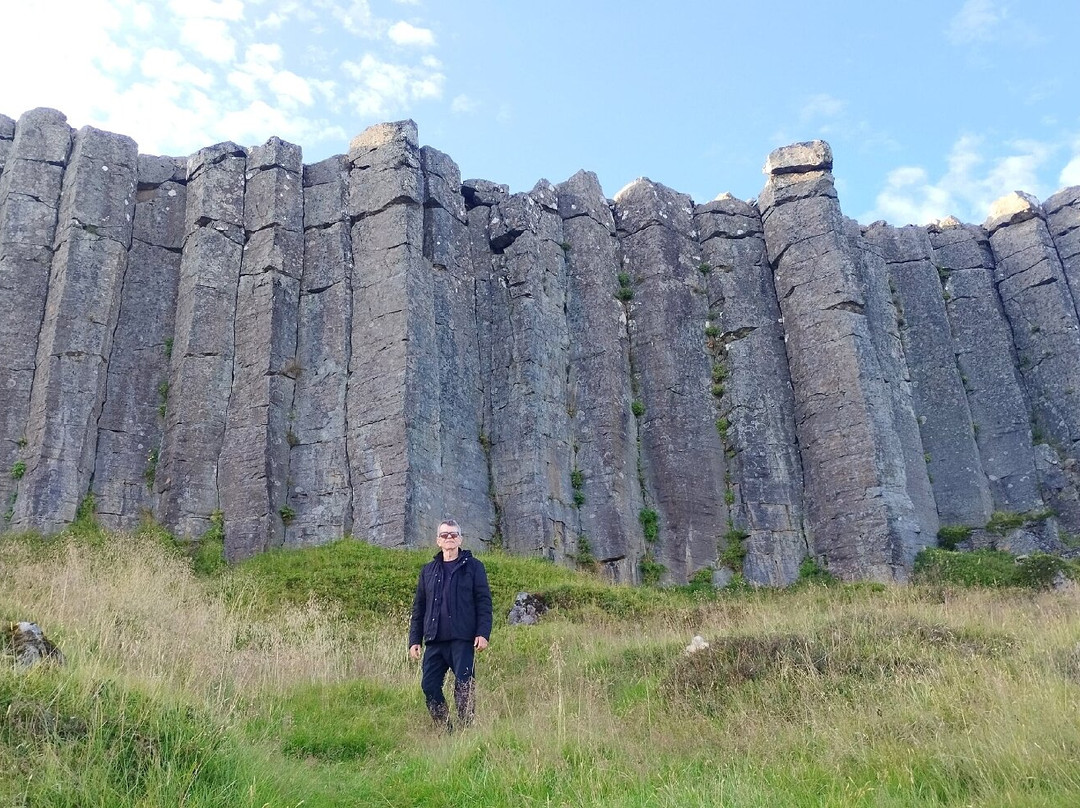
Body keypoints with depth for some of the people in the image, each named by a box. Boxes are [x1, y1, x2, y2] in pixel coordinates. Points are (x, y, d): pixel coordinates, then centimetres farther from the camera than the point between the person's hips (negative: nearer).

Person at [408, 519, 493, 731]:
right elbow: (418, 607, 16)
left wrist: (483, 633, -12)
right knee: (429, 686, 2)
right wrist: (414, 639, 10)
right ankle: (444, 730, 18)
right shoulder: (428, 570, 16)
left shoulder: (473, 567, 4)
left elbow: (484, 601, -1)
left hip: (462, 640, -4)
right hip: (434, 641, 4)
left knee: (464, 686, -5)